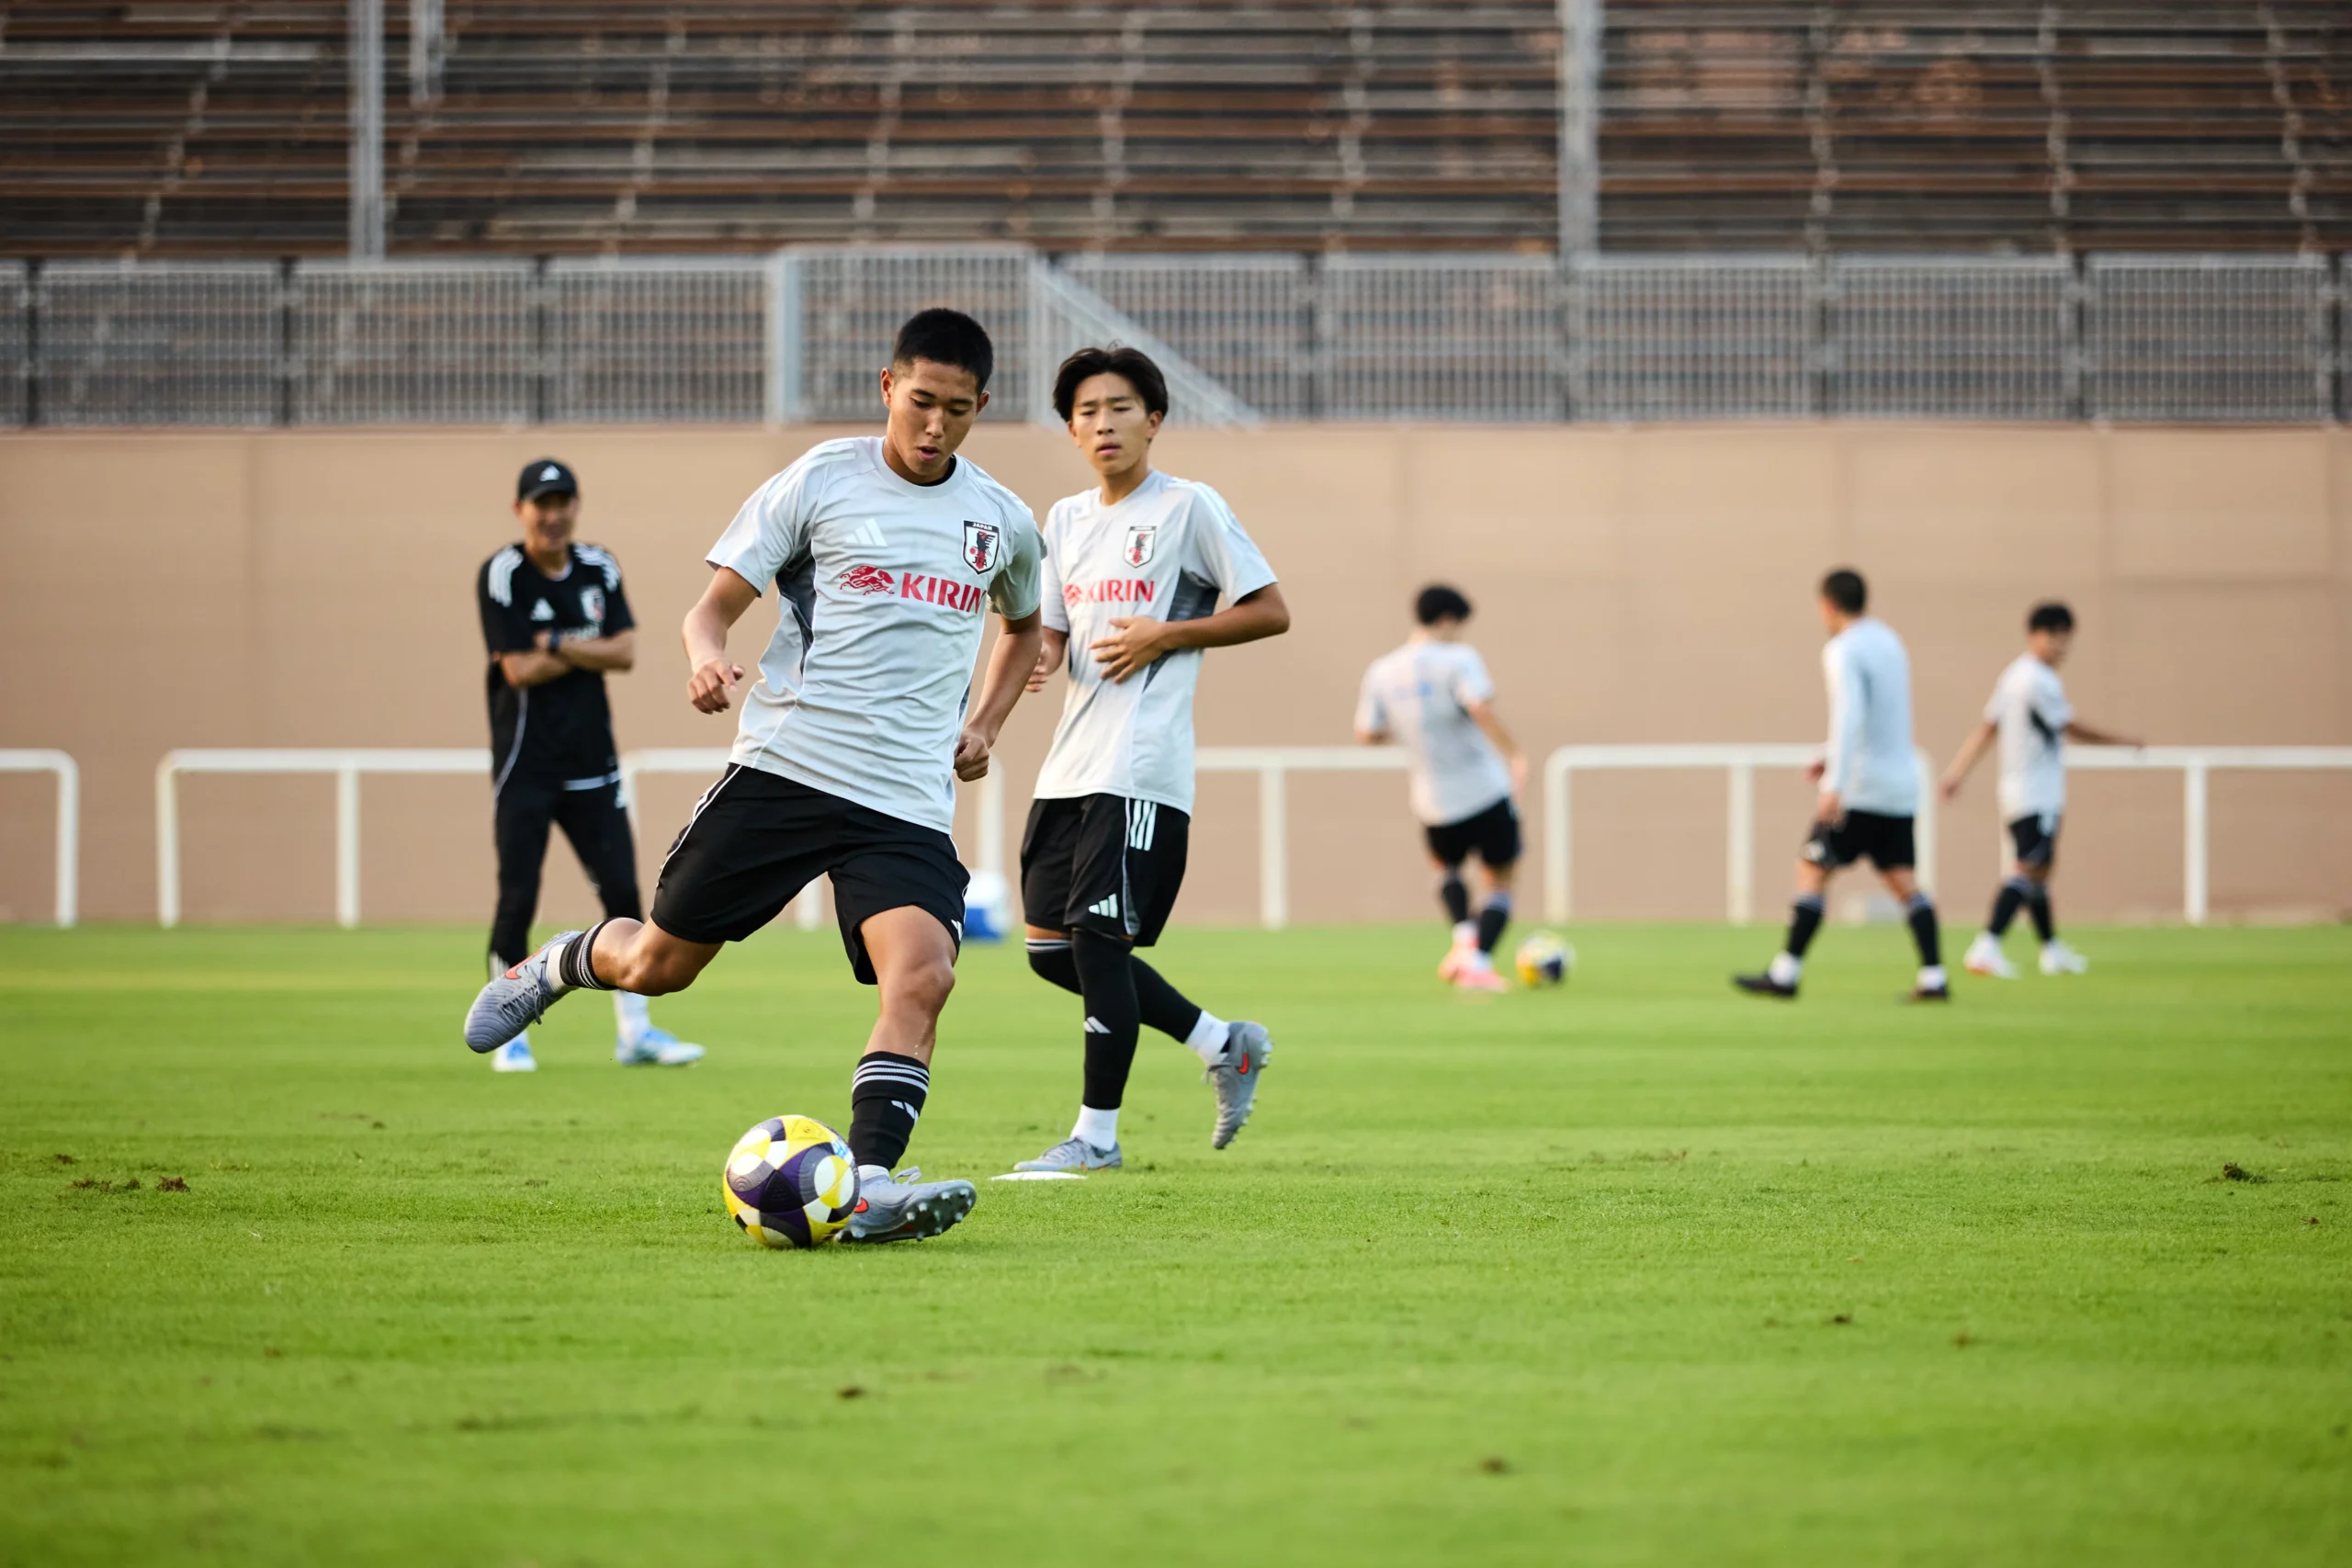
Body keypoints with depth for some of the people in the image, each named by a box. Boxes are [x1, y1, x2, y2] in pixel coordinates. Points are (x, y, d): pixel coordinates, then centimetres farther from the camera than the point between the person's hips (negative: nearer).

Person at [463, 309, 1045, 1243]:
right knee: (658, 965, 7)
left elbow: (1024, 625, 32)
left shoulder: (1002, 521, 10)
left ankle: (867, 1188, -30)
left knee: (921, 977, -24)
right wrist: (707, 658, -23)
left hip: (909, 805, 2)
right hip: (784, 769, -2)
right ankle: (555, 967, 41)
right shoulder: (820, 482, -1)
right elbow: (713, 607, 0)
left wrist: (984, 724, 15)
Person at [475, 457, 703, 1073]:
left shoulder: (599, 570, 7)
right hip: (524, 766, -5)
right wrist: (588, 650, -7)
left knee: (622, 891, 2)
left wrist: (558, 644, -14)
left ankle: (635, 1032, 8)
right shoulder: (502, 577, -8)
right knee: (517, 898, -5)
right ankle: (511, 1037, 4)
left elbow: (626, 652, -3)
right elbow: (519, 670, -16)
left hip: (592, 762, 5)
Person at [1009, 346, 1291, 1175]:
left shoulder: (1189, 507, -4)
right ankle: (1223, 1044, 20)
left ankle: (1096, 1133, 0)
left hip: (1140, 769, -8)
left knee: (1097, 937, -10)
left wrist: (1163, 637, -12)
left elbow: (1271, 613, -4)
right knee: (1052, 946, 7)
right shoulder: (1066, 519, 16)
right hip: (1070, 765, 8)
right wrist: (1039, 661, -2)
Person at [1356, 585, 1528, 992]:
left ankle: (1464, 937, 9)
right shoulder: (1458, 659, -12)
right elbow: (1481, 709, -28)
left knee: (1446, 868, 32)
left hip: (1434, 804, 4)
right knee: (1498, 882, 11)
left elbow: (1367, 733, 11)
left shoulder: (1382, 672, 4)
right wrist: (1514, 756, -22)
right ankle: (1479, 962, -6)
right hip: (1486, 791, -4)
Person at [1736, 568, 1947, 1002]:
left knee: (1812, 870, 0)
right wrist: (1835, 757, 30)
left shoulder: (1844, 652, -12)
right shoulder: (1889, 641, 15)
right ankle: (1933, 978, -5)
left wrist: (1835, 786, -30)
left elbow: (1849, 717, -25)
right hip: (1901, 785, 8)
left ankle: (1786, 973, 1)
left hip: (1861, 788, -8)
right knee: (1902, 880, 6)